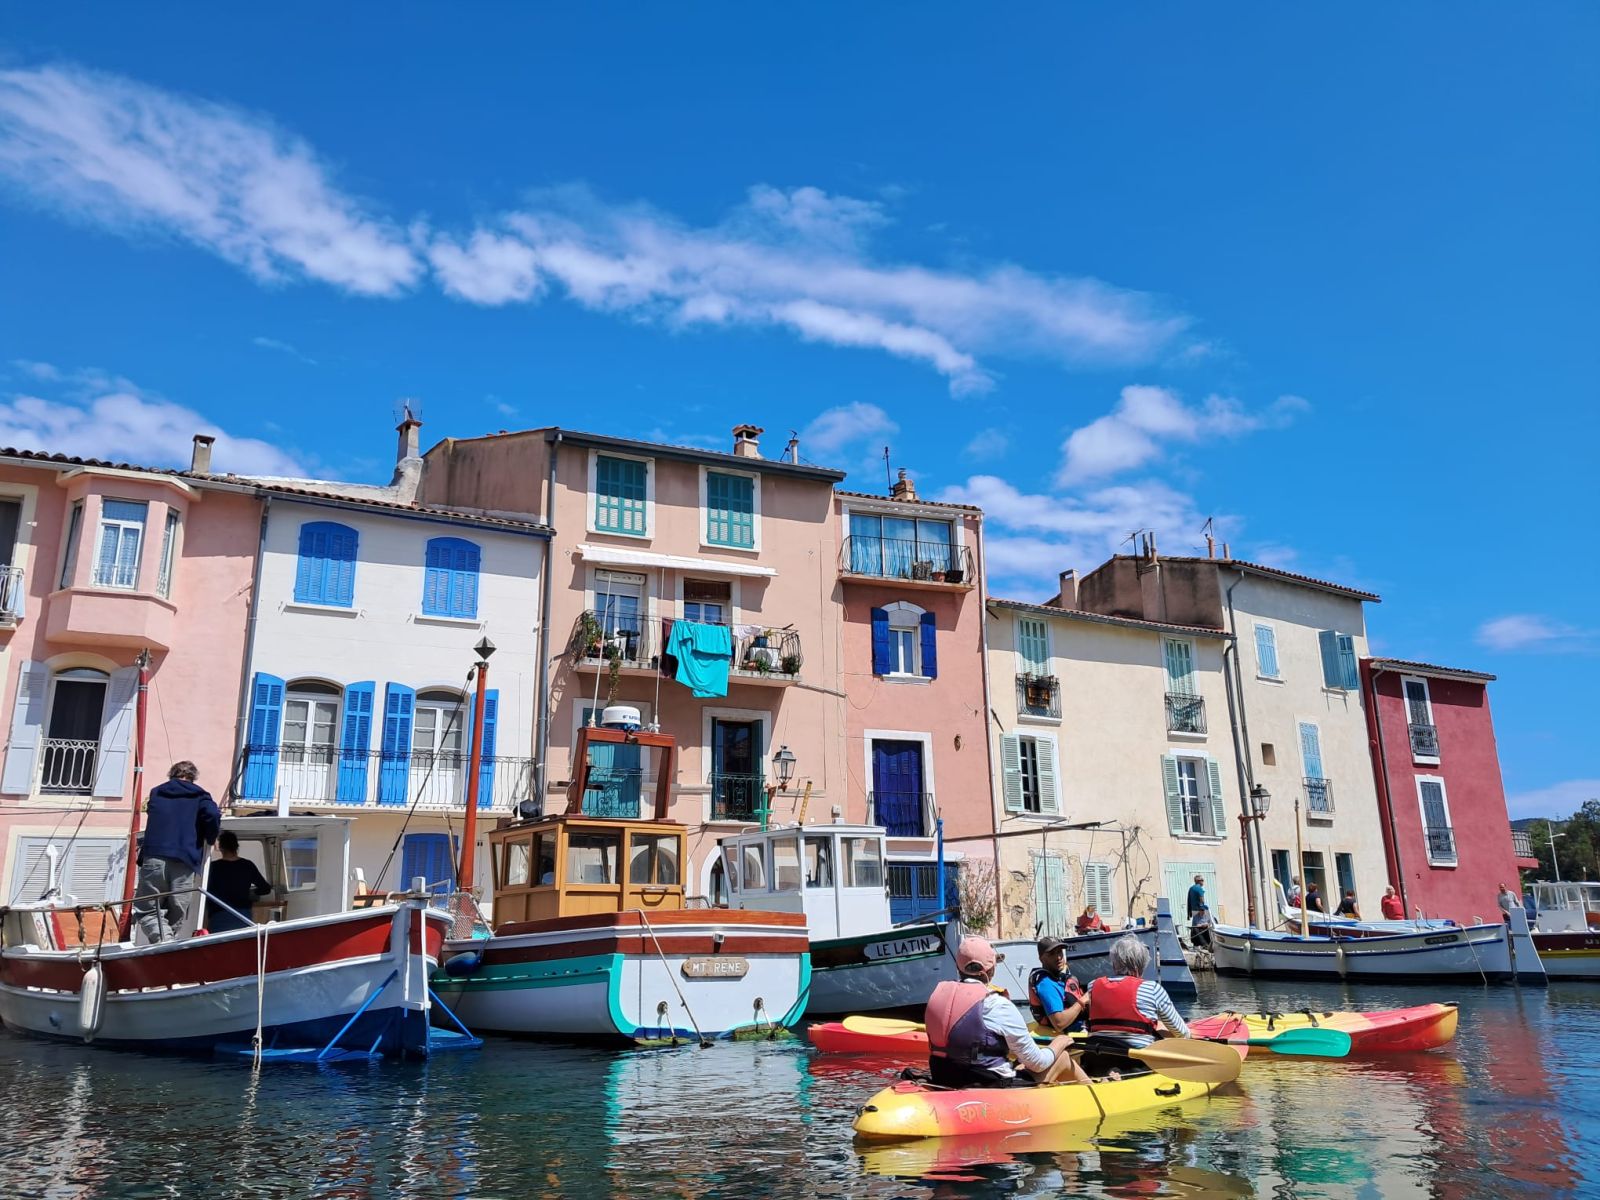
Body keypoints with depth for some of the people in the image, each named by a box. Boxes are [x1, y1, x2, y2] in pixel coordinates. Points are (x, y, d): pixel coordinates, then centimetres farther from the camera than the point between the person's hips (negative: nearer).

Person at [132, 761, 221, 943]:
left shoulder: (156, 792, 23)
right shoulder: (200, 796, 13)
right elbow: (213, 816, -4)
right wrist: (210, 839, 13)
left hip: (154, 859, 1)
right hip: (185, 863, -1)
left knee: (146, 911, 3)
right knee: (175, 919, 6)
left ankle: (164, 941, -22)